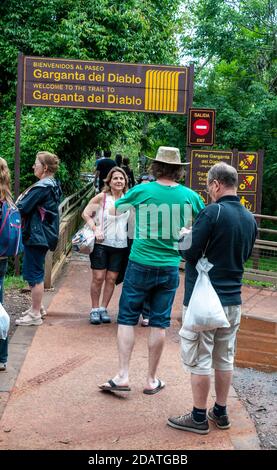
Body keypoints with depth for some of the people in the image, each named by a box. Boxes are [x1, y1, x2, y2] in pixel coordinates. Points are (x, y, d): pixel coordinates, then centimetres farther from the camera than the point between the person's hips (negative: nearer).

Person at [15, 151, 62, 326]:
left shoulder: (42, 187, -18)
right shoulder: (53, 185, 12)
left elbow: (23, 208, -19)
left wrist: (19, 200, 0)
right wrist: (24, 199, 1)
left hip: (36, 235, -10)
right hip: (45, 234, 10)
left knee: (34, 274, -3)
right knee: (35, 271, 19)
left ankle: (35, 314, 4)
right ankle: (38, 307, 30)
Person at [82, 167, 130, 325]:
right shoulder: (102, 197, -5)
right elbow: (86, 214, -4)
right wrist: (95, 229, -15)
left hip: (120, 245, 3)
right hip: (101, 243, -3)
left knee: (111, 279, 6)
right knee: (98, 277, -1)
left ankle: (103, 309, 18)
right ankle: (95, 309, 12)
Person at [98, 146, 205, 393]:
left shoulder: (142, 191, -6)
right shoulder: (190, 196, -2)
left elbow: (116, 208, 11)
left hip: (141, 264, -2)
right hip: (170, 267, 2)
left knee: (127, 319, 8)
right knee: (159, 324, 9)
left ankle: (123, 376, 2)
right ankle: (152, 380, 17)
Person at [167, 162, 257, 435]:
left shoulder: (212, 212, -18)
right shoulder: (250, 218, 5)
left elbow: (189, 253, -17)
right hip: (233, 299, 7)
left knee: (200, 360, 3)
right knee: (224, 358, 16)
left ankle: (199, 418, 12)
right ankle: (220, 413, 27)